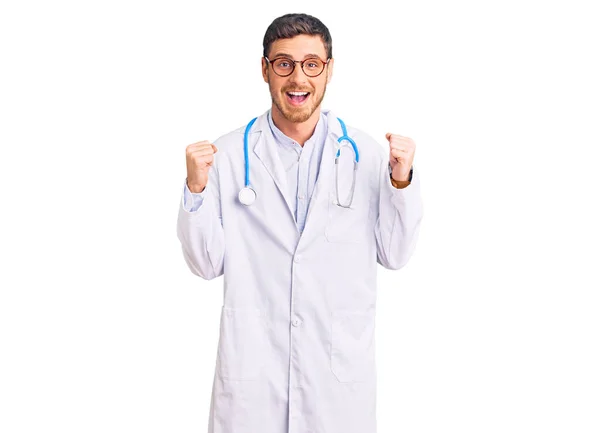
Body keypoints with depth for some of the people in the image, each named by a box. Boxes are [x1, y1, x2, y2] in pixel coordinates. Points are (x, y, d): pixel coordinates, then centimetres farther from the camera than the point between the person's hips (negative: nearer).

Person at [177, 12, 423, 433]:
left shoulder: (367, 155, -1)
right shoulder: (228, 155, -3)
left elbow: (395, 255, 2)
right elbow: (207, 264, 0)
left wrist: (402, 179, -11)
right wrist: (196, 189, -15)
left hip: (341, 365, 1)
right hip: (252, 364, 0)